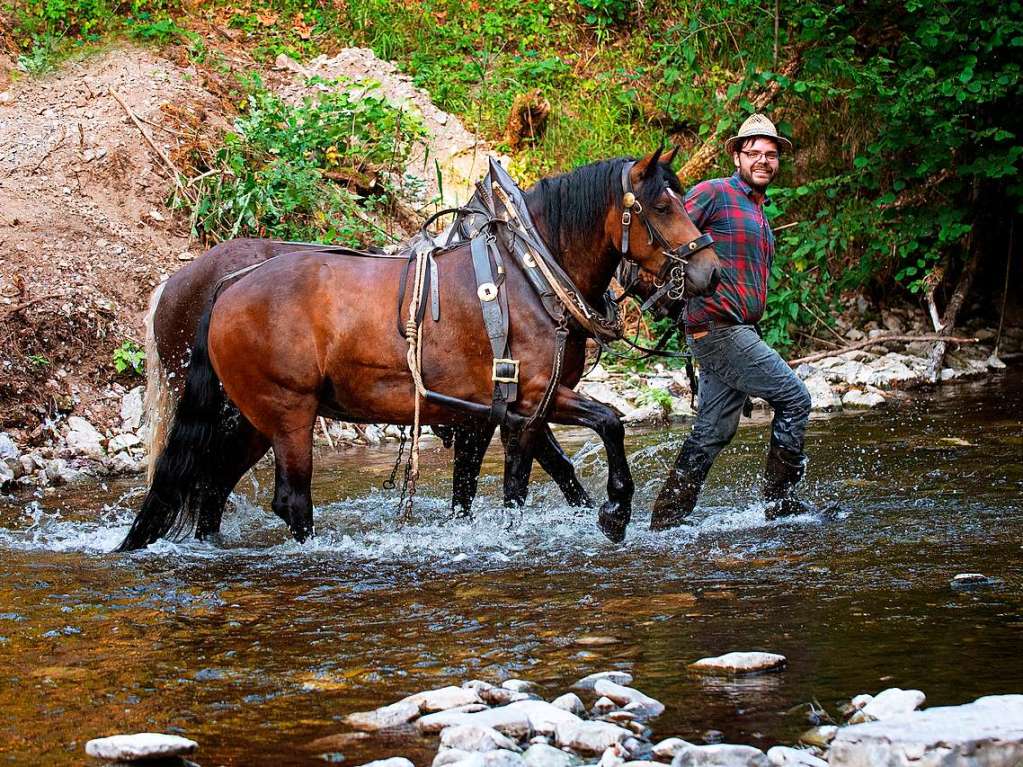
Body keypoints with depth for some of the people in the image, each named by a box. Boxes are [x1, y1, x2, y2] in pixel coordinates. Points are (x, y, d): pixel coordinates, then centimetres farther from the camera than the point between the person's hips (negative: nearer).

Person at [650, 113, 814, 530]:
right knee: (794, 399, -5)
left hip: (737, 331, 9)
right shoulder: (712, 194, -6)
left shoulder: (759, 213, 22)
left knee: (714, 430, 6)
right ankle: (779, 499, 2)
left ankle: (667, 517, 9)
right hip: (718, 326, -9)